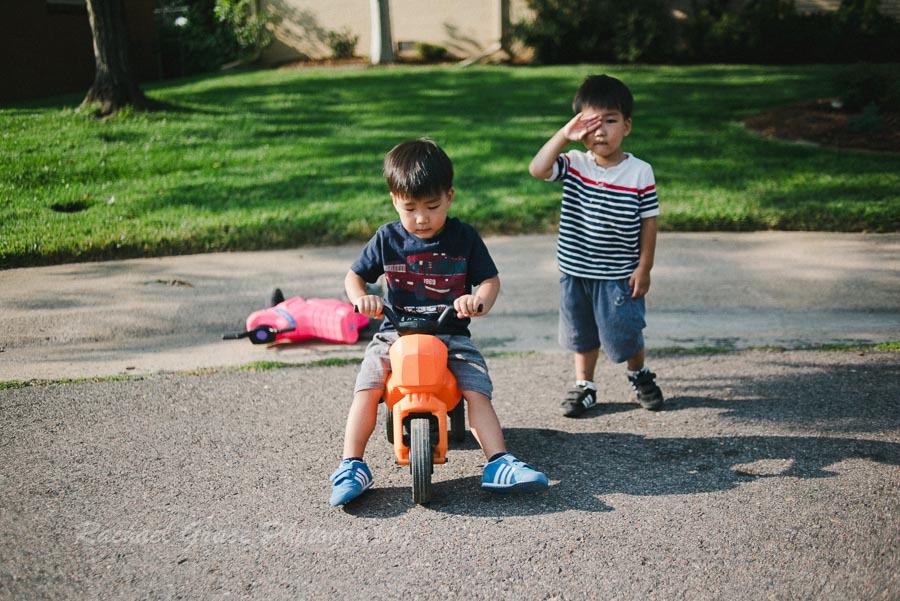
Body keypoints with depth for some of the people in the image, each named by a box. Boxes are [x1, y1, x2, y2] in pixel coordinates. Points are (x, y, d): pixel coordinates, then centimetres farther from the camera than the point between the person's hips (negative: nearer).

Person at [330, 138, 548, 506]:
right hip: (395, 332, 1)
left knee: (477, 389, -19)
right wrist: (361, 297, -14)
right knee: (368, 385, -20)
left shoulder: (464, 237, 0)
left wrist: (479, 301, -22)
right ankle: (352, 466, -16)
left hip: (451, 334, 0)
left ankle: (499, 465, -19)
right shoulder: (387, 239, 2)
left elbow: (490, 279, 2)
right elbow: (354, 275, 10)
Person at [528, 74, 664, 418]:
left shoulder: (640, 172, -9)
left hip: (619, 275, -2)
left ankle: (639, 375, 37)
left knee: (626, 336, 8)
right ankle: (584, 385, 35)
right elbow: (537, 170, -22)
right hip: (576, 272, 2)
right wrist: (563, 135, -26)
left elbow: (649, 221, -4)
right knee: (582, 335, 16)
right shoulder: (574, 164, -5)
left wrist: (644, 267, -5)